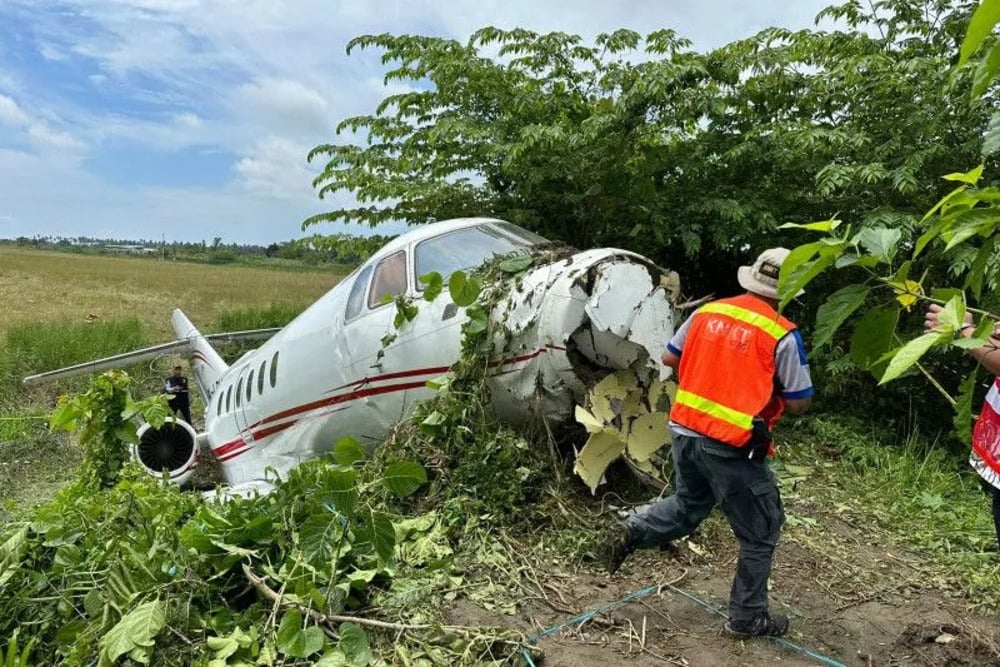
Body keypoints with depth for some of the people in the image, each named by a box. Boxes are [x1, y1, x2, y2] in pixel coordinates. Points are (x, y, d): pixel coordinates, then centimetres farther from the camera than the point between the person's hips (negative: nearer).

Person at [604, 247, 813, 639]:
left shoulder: (707, 312, 5)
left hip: (686, 431, 6)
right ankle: (747, 618, 25)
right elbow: (799, 404, -6)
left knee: (687, 507, 30)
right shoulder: (782, 335, -10)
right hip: (733, 446, -6)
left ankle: (631, 533, 12)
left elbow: (669, 359, 14)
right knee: (761, 533, 14)